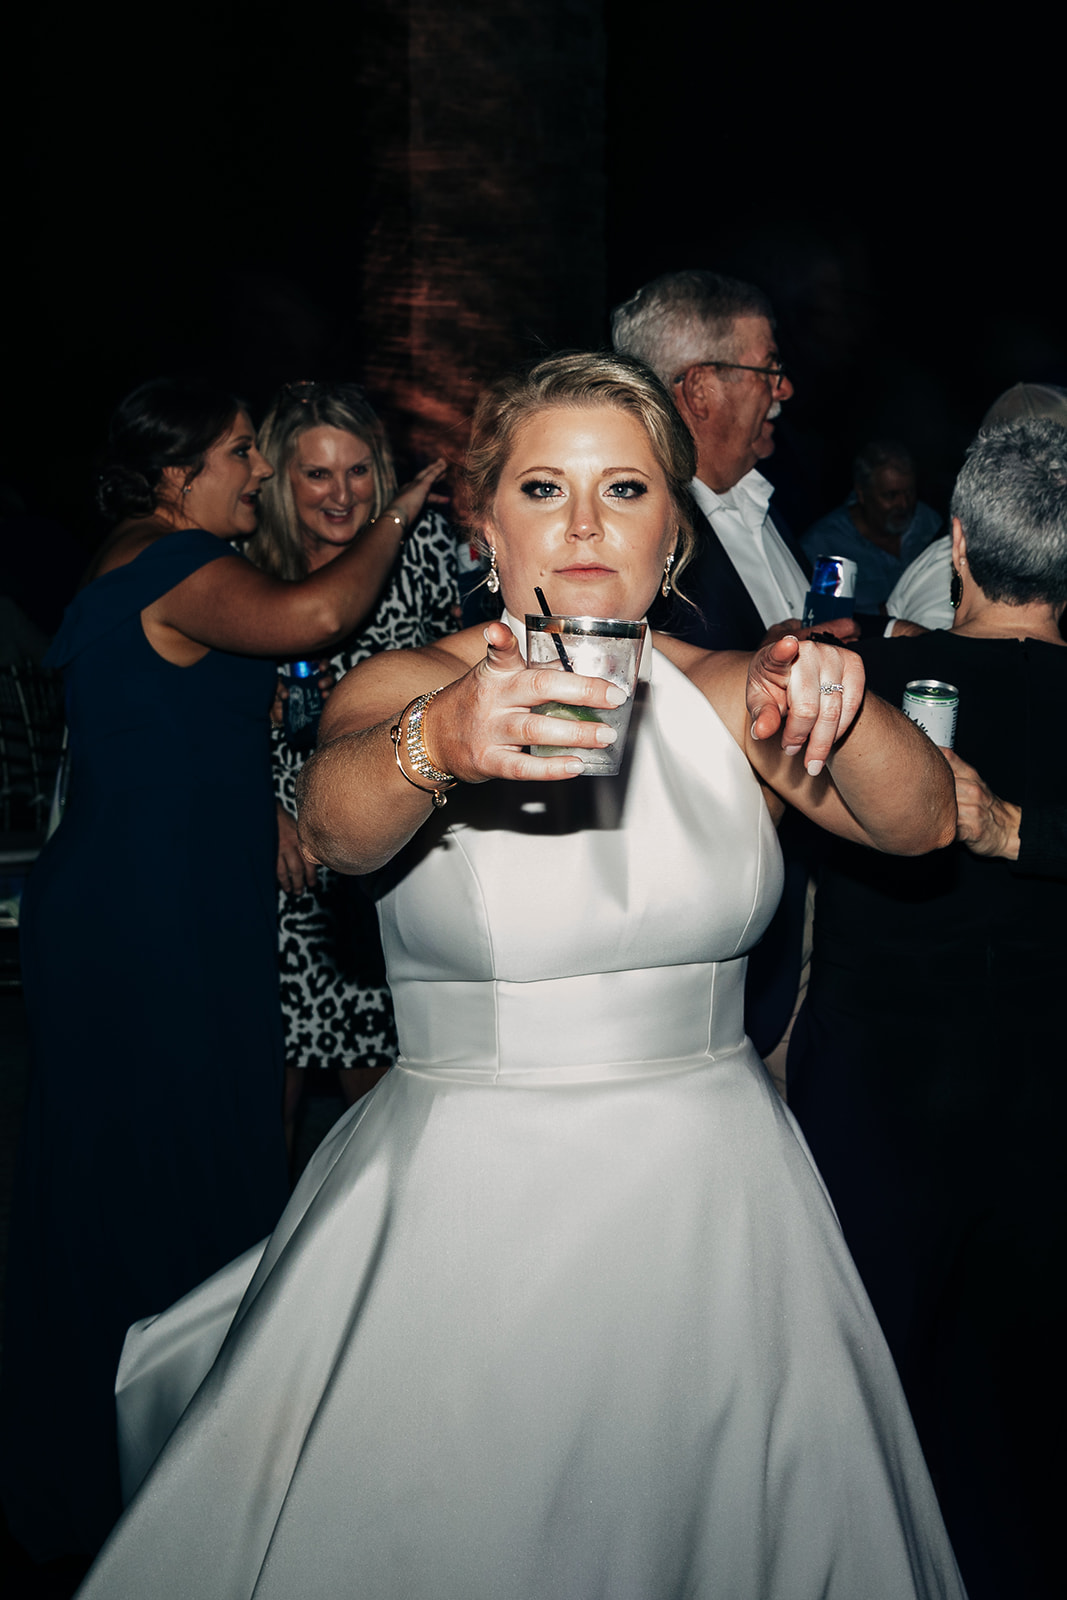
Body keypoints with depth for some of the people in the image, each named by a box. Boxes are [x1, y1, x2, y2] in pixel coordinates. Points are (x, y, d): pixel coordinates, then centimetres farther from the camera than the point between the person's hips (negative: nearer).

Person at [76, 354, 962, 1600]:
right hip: (471, 1202, -2)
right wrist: (442, 742, -50)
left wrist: (841, 705, -27)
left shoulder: (727, 697, 3)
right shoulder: (408, 687, -6)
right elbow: (338, 822, -27)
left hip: (706, 1198, 3)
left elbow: (919, 822, -5)